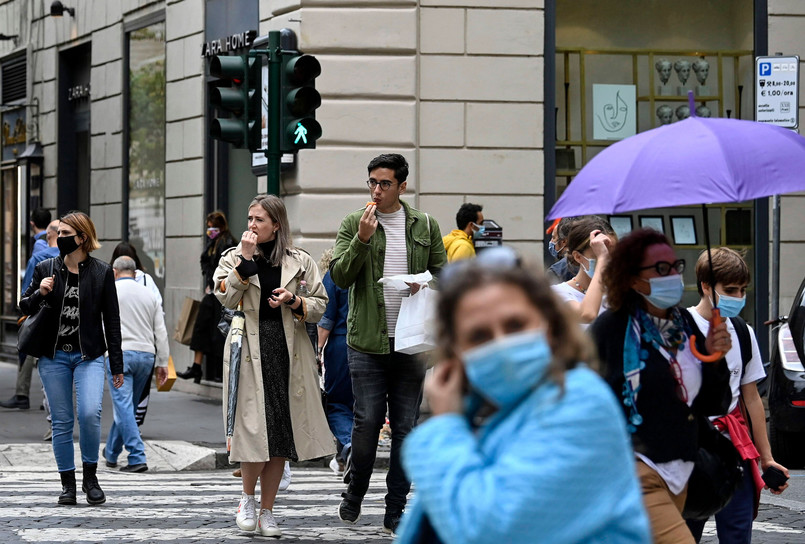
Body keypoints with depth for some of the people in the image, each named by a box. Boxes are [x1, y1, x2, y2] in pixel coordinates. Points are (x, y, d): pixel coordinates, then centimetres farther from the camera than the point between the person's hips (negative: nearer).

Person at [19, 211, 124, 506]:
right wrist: (39, 294, -10)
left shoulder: (102, 272, 1)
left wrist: (116, 365, 2)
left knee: (90, 414, -18)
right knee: (62, 422, 3)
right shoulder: (46, 269, 5)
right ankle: (68, 483, 13)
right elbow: (24, 307, 13)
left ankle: (90, 476, 0)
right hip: (53, 357, 2)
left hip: (89, 356, -2)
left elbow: (111, 319, 3)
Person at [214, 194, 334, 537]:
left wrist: (294, 301, -9)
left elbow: (320, 305, 10)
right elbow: (227, 298, -10)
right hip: (249, 351, -2)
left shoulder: (299, 262, 8)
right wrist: (246, 259, -15)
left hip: (288, 352, 2)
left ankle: (267, 511, 15)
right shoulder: (233, 258, 6)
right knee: (255, 429, -11)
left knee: (281, 432, 4)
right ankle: (248, 499, 14)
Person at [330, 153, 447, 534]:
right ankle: (354, 493, 18)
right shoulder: (354, 224, 3)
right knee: (367, 421, -5)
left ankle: (396, 510, 11)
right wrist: (362, 240, -18)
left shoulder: (426, 226, 9)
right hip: (367, 341, -2)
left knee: (405, 427, 4)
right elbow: (340, 276, -5)